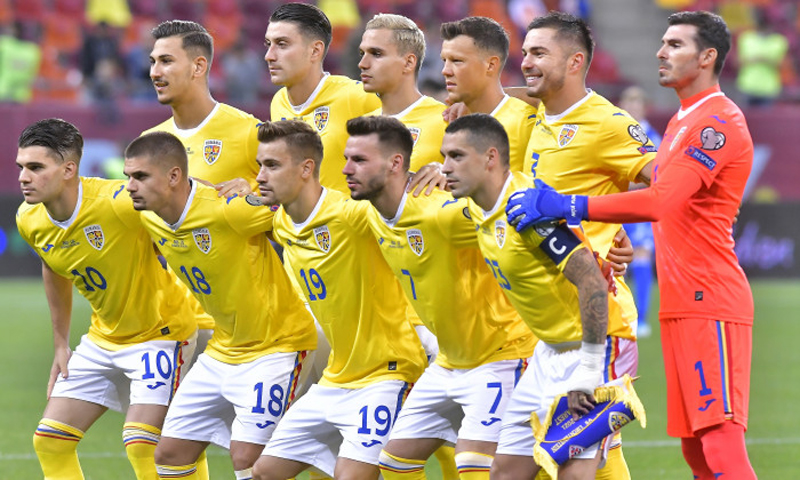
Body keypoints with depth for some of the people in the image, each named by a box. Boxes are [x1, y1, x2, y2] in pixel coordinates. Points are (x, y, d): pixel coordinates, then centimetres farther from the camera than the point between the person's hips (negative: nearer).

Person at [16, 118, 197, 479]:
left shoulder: (118, 203, -31)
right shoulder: (29, 221, -8)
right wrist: (61, 345, 16)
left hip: (160, 332, -7)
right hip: (102, 339, 7)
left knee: (140, 445, -19)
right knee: (49, 440, 3)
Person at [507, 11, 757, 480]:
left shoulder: (718, 122, -13)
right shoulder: (683, 121, 21)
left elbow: (661, 202, -25)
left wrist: (567, 206, -25)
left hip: (709, 304, -10)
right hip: (680, 305, 10)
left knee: (720, 442, -14)